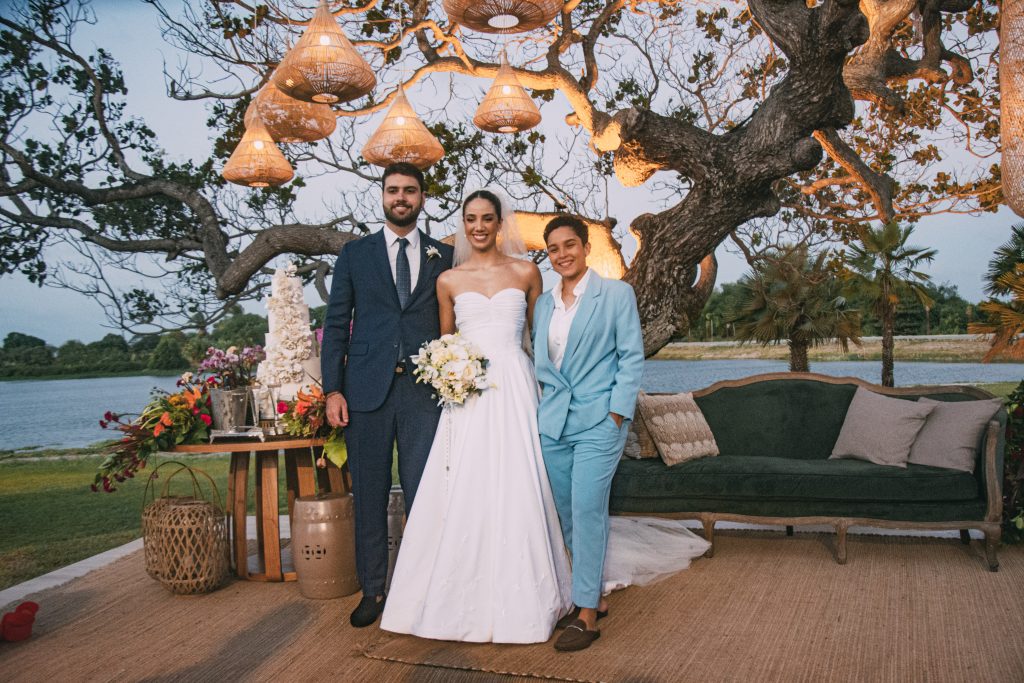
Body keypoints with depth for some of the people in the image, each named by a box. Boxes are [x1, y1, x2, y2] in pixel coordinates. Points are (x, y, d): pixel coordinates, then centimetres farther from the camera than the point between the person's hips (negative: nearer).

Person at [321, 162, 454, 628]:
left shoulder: (444, 257, 10)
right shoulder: (355, 254, 10)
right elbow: (336, 325, 7)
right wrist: (332, 389, -2)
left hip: (425, 391, 0)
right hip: (366, 389, 1)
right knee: (369, 496, 7)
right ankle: (372, 590, 21)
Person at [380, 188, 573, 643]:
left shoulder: (526, 273, 6)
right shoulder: (449, 280, 9)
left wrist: (545, 391, 2)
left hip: (514, 388, -1)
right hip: (465, 392, 1)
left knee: (514, 488, -2)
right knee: (461, 492, 1)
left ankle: (517, 597, 14)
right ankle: (464, 595, 16)